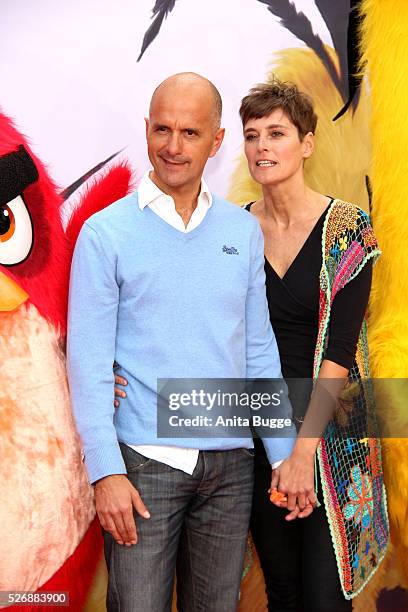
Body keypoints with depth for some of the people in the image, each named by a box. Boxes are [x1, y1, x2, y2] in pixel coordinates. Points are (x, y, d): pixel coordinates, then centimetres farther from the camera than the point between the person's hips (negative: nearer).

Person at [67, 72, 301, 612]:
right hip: (145, 462, -3)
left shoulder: (244, 231, 7)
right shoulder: (106, 233, -4)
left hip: (231, 464, 4)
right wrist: (106, 471, -13)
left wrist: (285, 453, 8)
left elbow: (260, 347, 11)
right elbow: (88, 360, -7)